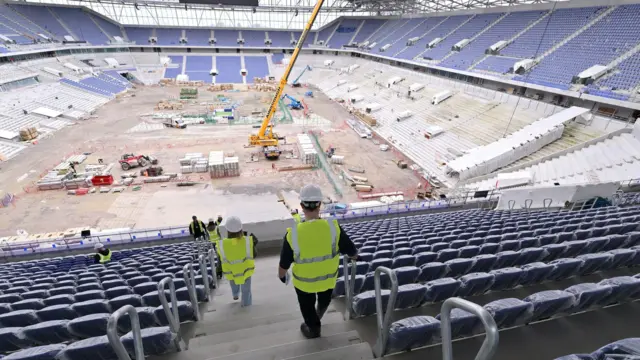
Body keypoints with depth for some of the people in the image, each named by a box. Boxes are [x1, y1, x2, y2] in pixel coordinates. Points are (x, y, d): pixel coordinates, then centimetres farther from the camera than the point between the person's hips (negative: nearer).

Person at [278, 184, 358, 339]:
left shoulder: (293, 234, -29)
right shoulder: (333, 228, -27)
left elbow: (284, 264, -16)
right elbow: (353, 253, -14)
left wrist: (281, 276, 7)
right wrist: (354, 256, 11)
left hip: (304, 282, -2)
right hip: (328, 278, 2)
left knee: (308, 307, 29)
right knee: (324, 300, 35)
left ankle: (313, 330, 53)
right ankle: (318, 315, 64)